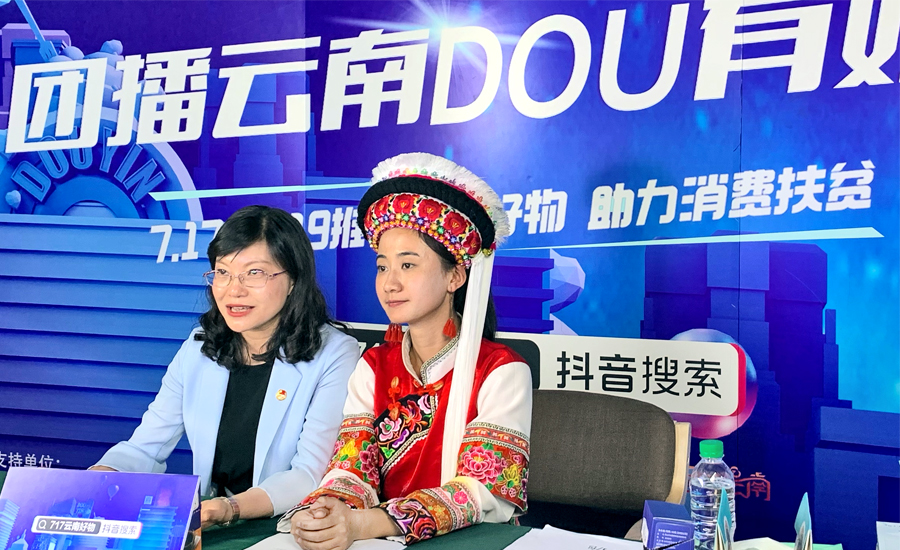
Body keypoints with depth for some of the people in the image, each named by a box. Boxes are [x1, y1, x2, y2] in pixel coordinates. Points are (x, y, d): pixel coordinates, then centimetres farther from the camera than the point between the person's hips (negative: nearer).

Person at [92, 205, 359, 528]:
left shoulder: (335, 356, -8)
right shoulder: (197, 349, 9)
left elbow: (311, 474, -15)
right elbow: (143, 449, 7)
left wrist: (231, 508, -32)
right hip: (206, 527, 5)